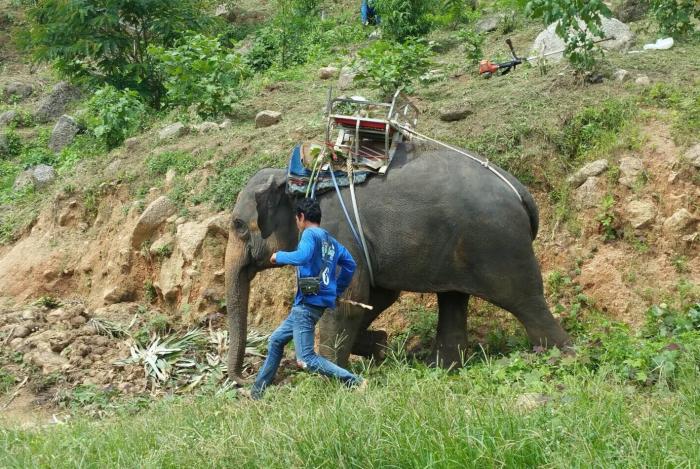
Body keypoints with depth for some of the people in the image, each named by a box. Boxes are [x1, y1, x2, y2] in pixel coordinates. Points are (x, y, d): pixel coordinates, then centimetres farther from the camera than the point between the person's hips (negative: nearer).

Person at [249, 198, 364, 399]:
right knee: (276, 340, 23)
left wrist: (279, 256, -13)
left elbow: (303, 256, -29)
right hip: (306, 305, 10)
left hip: (307, 304, -10)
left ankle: (355, 383, -18)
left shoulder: (310, 234, -10)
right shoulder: (330, 241, 16)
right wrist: (337, 290, 25)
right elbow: (349, 264, 20)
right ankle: (257, 390, 30)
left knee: (306, 359, -12)